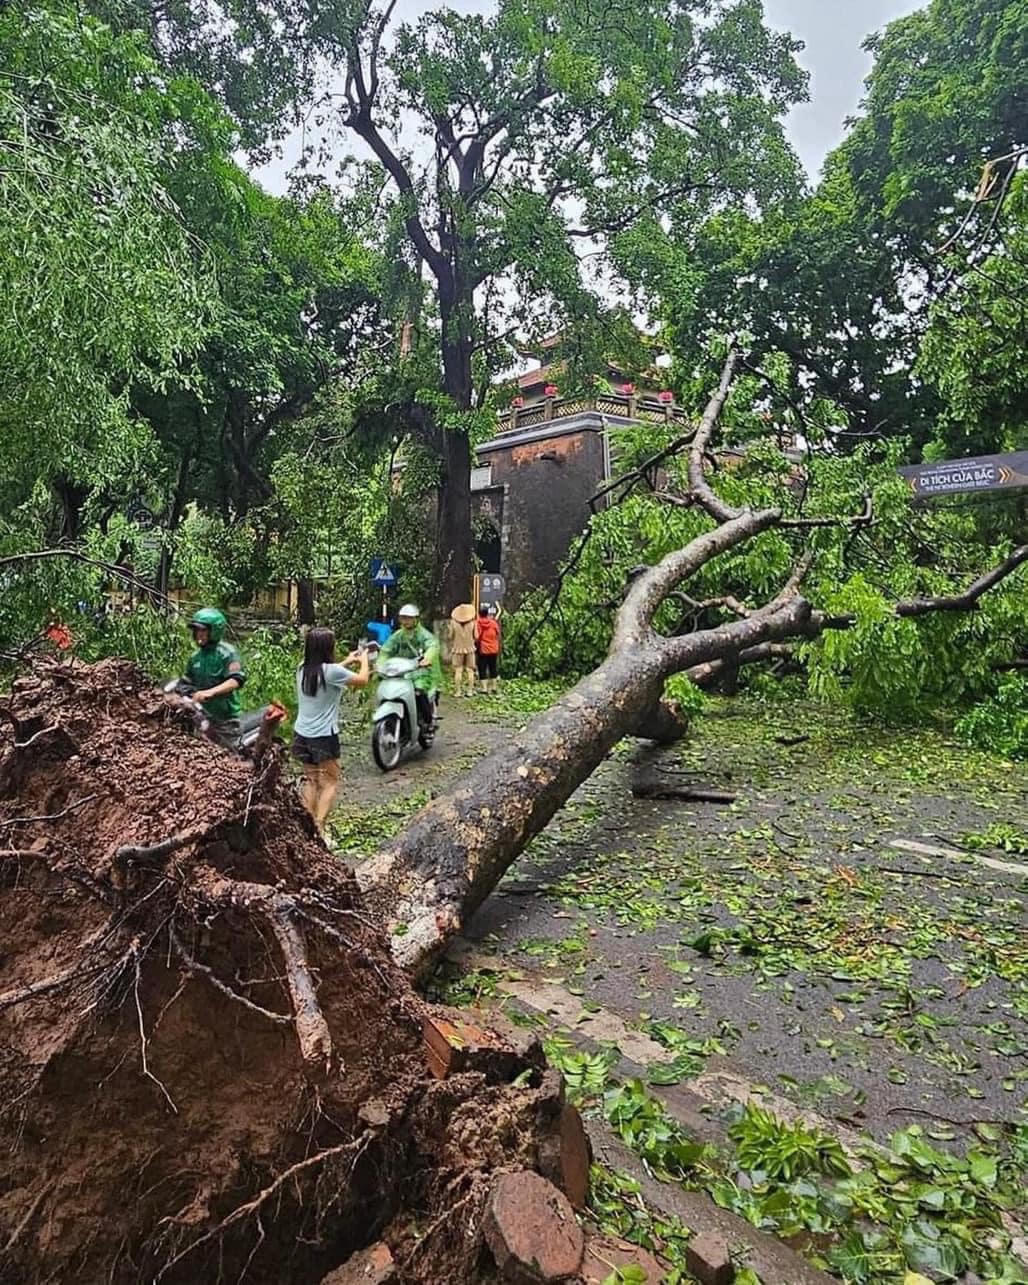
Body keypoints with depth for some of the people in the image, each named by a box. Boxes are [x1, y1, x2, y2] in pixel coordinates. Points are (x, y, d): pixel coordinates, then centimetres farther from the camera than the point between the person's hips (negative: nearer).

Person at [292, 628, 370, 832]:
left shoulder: (302, 670, 2)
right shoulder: (331, 671, -18)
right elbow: (363, 680, -6)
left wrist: (347, 662, 29)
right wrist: (364, 659, 12)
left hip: (302, 734, 7)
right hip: (324, 737, -7)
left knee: (311, 780, 17)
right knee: (330, 782, 4)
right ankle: (319, 827, -3)